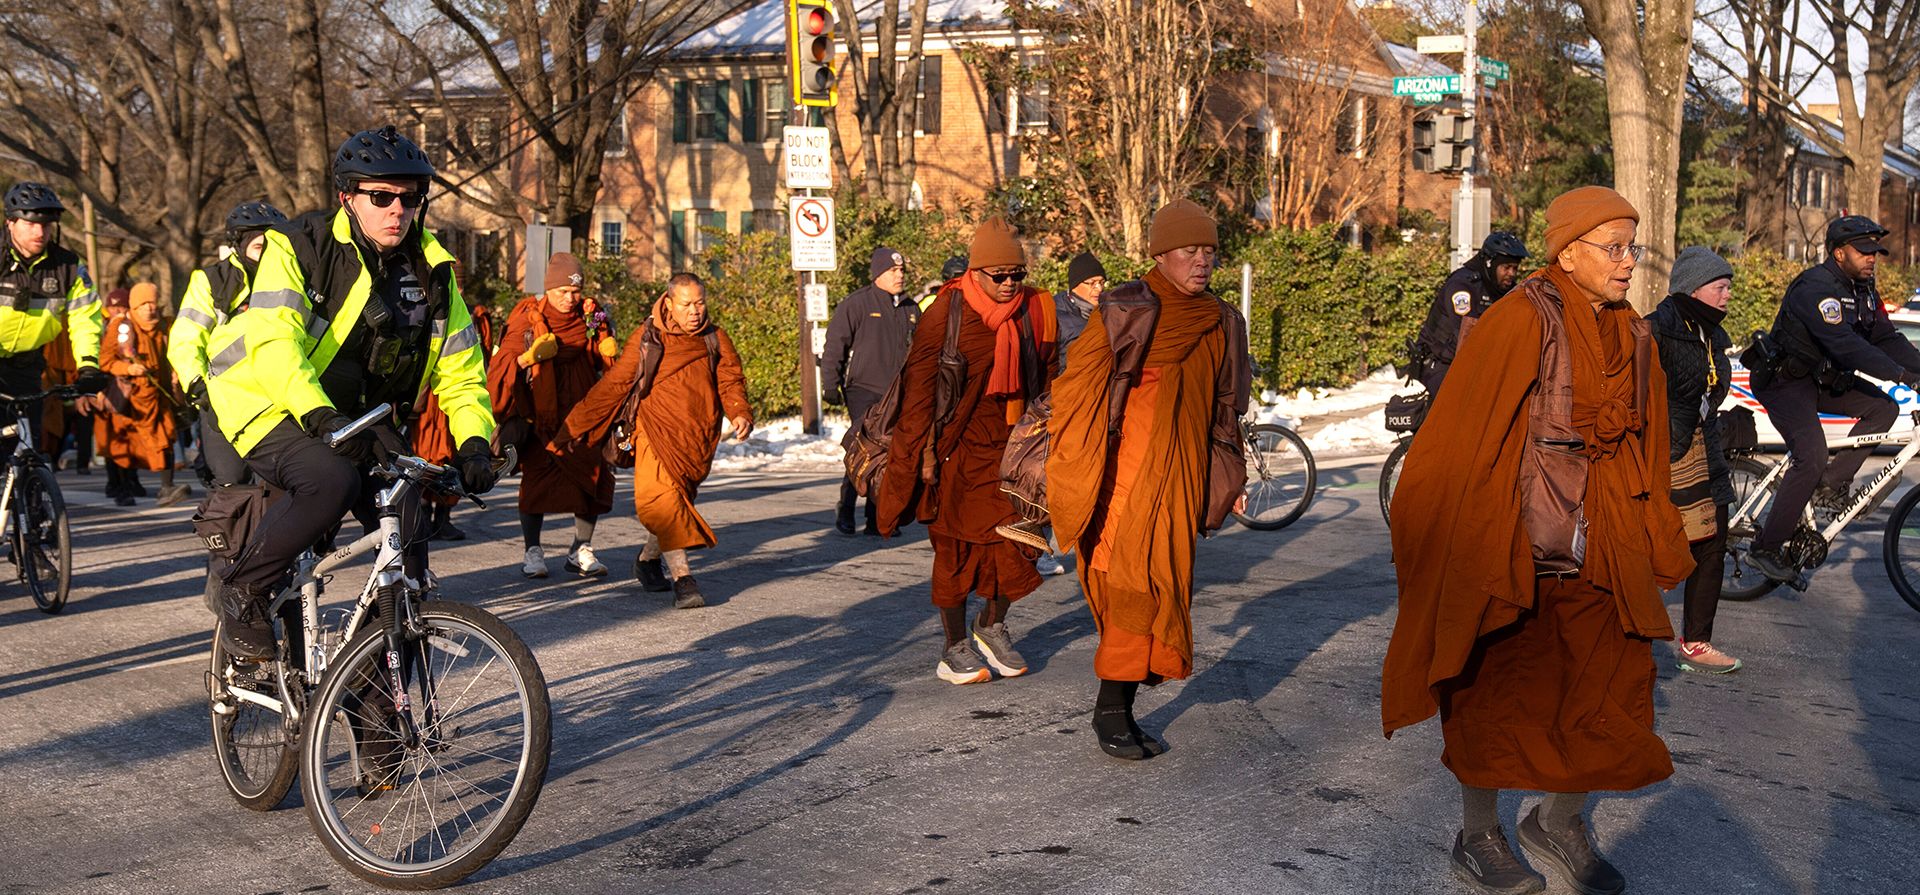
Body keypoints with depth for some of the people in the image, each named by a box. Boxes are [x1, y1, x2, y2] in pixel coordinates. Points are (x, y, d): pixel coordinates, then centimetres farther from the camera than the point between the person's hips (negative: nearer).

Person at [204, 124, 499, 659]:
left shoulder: (431, 269, 0)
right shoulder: (300, 248, -15)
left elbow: (460, 368, 2)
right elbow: (272, 342, -29)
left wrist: (474, 443, -16)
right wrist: (320, 416, -45)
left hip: (359, 419, 6)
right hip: (273, 407, -6)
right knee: (332, 481, -35)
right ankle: (243, 591, -12)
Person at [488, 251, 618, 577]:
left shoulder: (589, 317, 6)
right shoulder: (527, 319, -3)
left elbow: (602, 364, 14)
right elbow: (502, 365, -10)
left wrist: (608, 352, -8)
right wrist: (529, 357, -28)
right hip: (540, 415, -3)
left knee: (596, 477, -4)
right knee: (537, 478, -8)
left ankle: (580, 551, 9)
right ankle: (533, 552, 4)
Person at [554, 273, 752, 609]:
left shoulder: (715, 339, 8)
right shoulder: (647, 337, 2)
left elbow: (730, 381, 7)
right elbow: (614, 383, 5)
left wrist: (740, 413, -15)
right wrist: (572, 427, 4)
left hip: (698, 437, 2)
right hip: (655, 430, -2)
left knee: (672, 501, 2)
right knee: (657, 497, -22)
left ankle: (648, 557, 32)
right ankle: (682, 577, -21)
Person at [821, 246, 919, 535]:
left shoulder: (911, 310, 14)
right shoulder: (856, 304, -4)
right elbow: (834, 347, -3)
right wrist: (830, 386, -8)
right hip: (863, 391, -6)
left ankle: (877, 518, 12)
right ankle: (845, 508, 3)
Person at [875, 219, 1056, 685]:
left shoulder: (1034, 309, 2)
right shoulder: (947, 310, -11)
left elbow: (1044, 379, 13)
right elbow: (919, 382, -9)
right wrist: (921, 452, -12)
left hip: (1010, 443, 4)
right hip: (956, 448, -4)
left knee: (1017, 538, 1)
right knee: (955, 546, 4)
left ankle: (991, 626, 25)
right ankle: (955, 648, 16)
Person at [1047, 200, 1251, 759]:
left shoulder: (1220, 323, 13)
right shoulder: (1122, 310, -6)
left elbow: (1224, 409, 22)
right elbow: (1079, 390, -7)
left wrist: (1229, 479, 20)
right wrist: (1070, 474, -10)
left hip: (1181, 477, 6)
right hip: (1127, 471, -6)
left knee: (1160, 585, 5)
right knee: (1135, 586, -11)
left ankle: (1119, 711, 12)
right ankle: (1111, 712, -1)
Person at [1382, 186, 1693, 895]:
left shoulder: (1633, 338, 8)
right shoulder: (1520, 323, -13)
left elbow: (1645, 454, 17)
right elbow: (1460, 436, -13)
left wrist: (1658, 550, 18)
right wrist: (1436, 540, -13)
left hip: (1595, 556, 7)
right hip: (1511, 546, -6)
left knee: (1611, 695, 8)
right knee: (1496, 697, 5)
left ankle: (1557, 823, 29)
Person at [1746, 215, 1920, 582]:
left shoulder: (1863, 289, 7)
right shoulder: (1816, 287, -24)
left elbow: (1887, 338, 5)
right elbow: (1845, 345, -34)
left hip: (1822, 379, 9)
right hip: (1784, 381, -9)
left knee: (1883, 408, -8)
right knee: (1811, 457, -21)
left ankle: (1831, 484, 0)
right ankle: (1765, 549, -15)